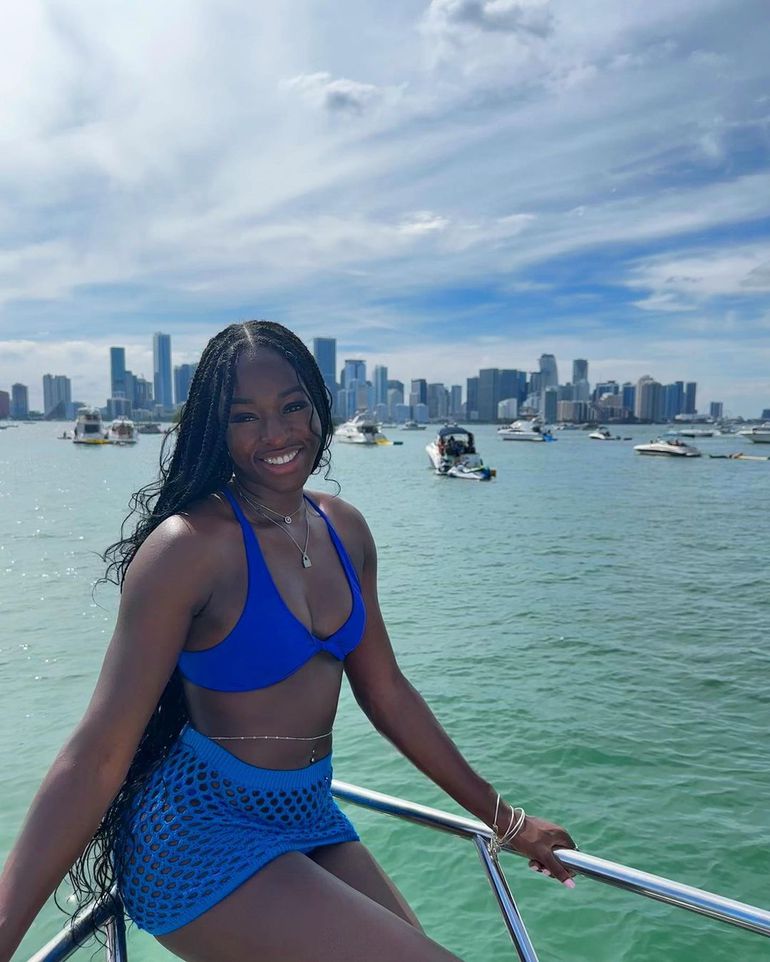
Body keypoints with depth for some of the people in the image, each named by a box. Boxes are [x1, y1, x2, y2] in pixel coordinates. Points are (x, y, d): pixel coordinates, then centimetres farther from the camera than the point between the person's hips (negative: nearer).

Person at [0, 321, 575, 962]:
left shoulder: (344, 530, 0)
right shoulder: (189, 545, -20)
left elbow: (384, 690, 7)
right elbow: (99, 753, -19)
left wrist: (502, 818, 12)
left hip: (309, 816, 7)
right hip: (201, 835, -6)